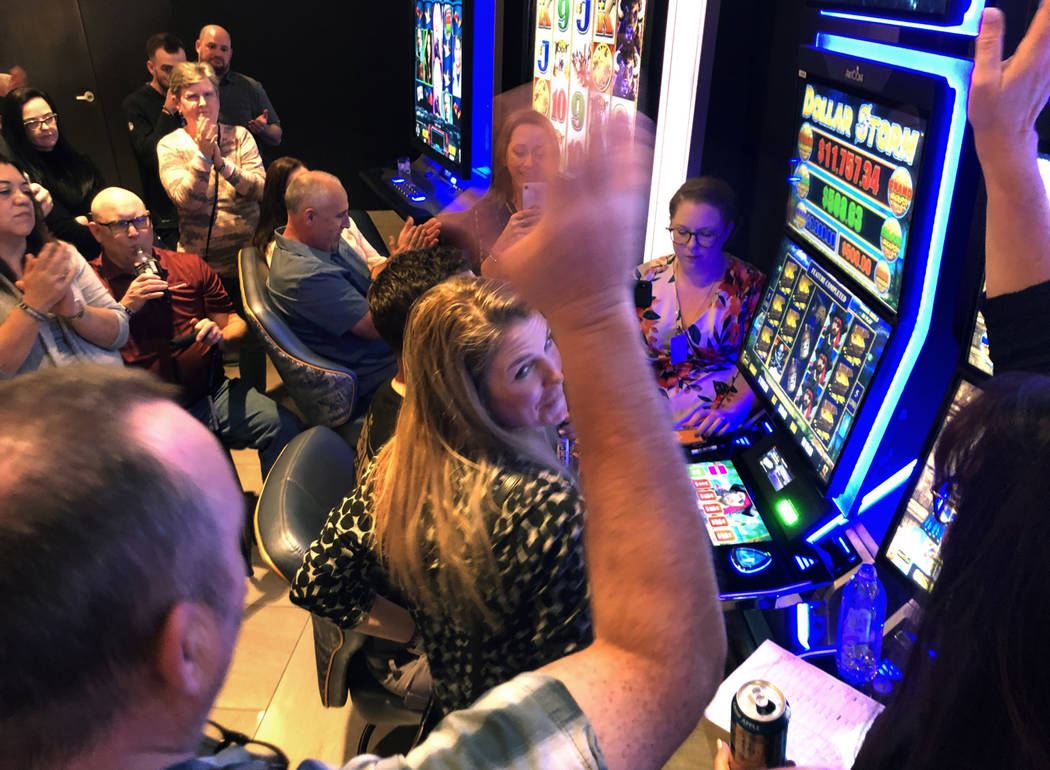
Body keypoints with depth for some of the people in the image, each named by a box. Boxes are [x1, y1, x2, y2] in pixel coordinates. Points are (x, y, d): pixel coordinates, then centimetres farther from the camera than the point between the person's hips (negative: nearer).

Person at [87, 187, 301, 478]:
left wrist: (221, 336, -7)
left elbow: (236, 323, 16)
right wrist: (125, 309, -13)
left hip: (212, 392, 3)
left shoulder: (191, 266, 14)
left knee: (285, 427, -21)